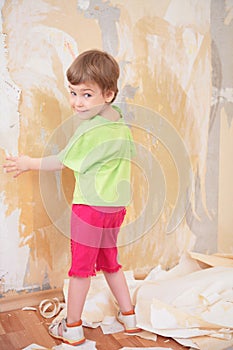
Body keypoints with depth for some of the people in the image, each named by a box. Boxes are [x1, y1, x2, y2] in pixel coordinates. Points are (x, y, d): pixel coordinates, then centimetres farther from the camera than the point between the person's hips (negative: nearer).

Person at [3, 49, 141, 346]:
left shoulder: (90, 130, -20)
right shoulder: (120, 122, 3)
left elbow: (62, 162, -9)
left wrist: (28, 164, 4)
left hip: (90, 205, -8)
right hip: (117, 205, 8)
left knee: (81, 267, 6)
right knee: (109, 262, 22)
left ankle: (72, 329, 21)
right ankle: (129, 316, 32)